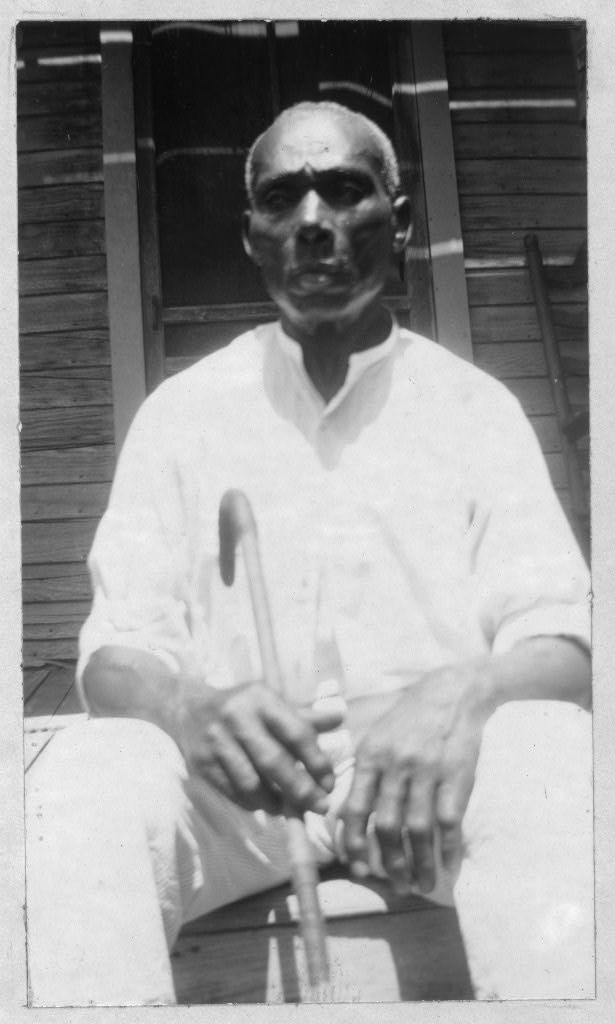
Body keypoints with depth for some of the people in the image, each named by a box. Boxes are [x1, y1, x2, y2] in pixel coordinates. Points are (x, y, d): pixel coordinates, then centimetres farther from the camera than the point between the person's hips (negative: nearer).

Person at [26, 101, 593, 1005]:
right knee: (79, 785, -30)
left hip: (431, 766, 0)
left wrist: (463, 694, -27)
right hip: (234, 777, 1)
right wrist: (189, 710, -25)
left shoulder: (474, 406, 6)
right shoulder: (181, 411, 8)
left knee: (549, 756, -32)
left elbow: (558, 639, -2)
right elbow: (117, 649, 1)